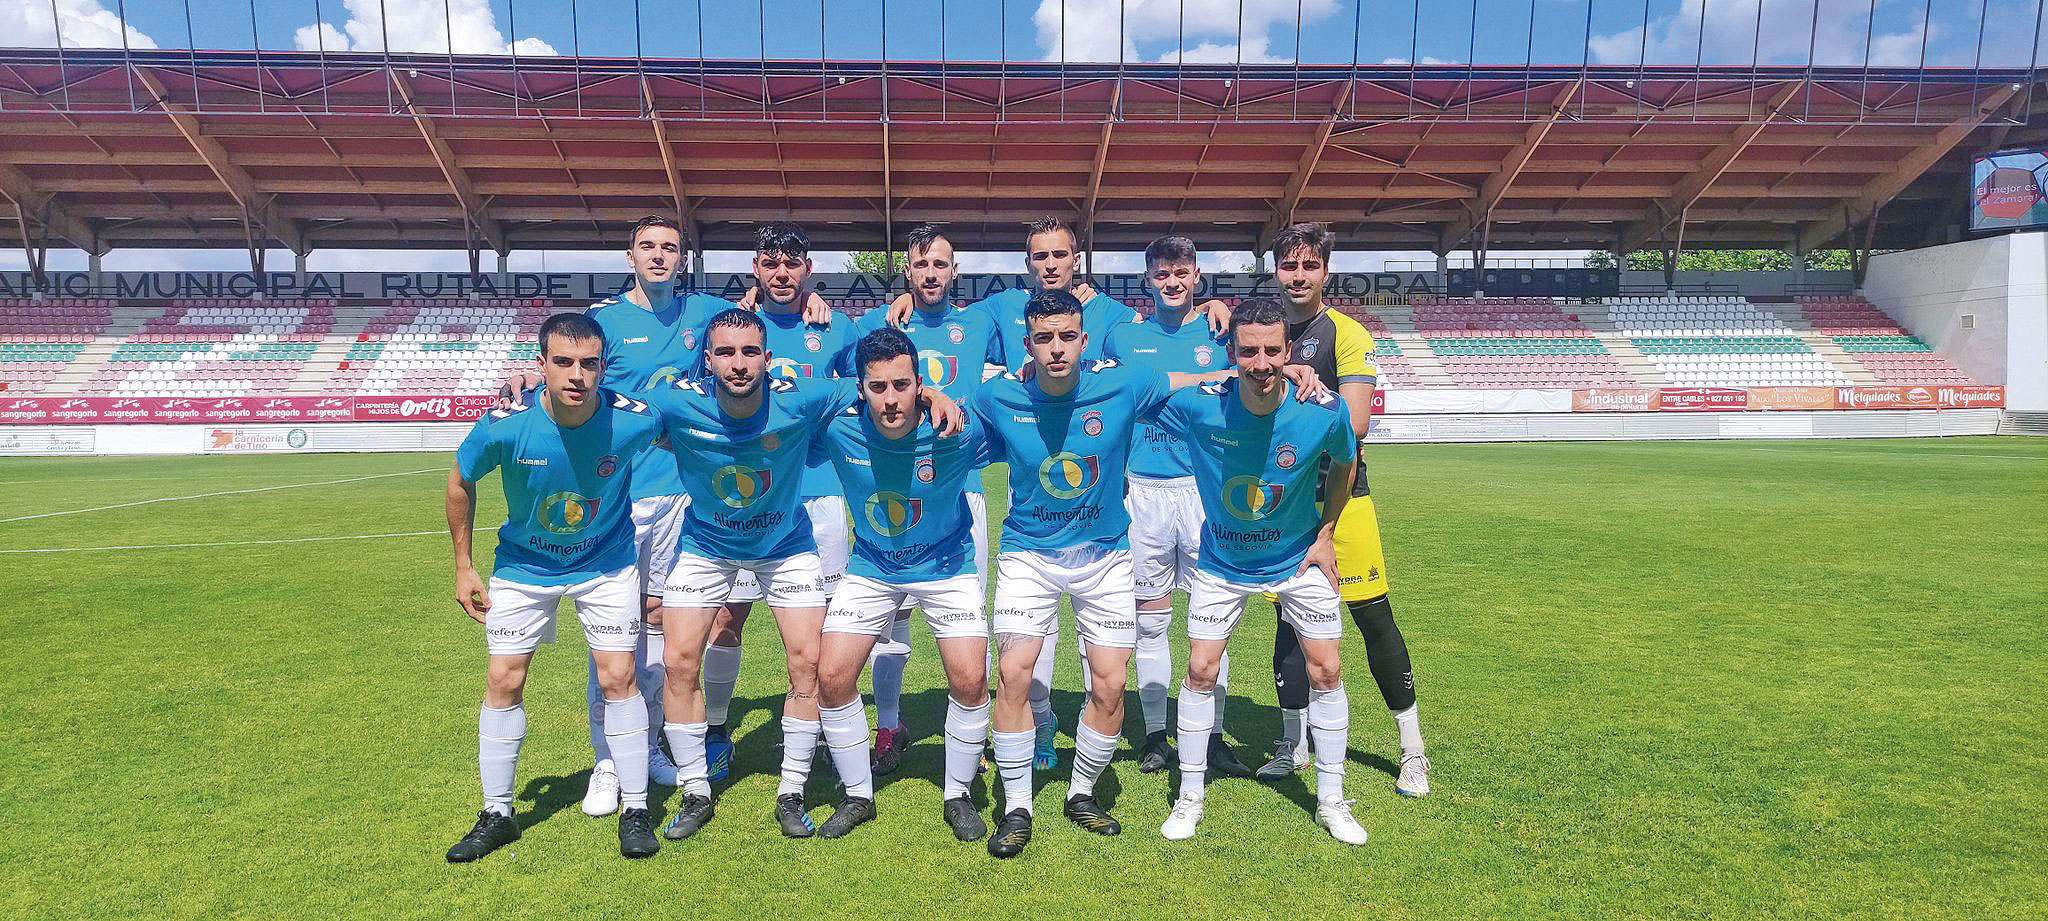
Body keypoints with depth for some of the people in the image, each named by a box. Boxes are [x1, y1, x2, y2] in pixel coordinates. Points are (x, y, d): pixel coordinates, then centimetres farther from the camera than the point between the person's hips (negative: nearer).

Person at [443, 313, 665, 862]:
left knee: (618, 678, -5)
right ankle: (496, 815, 21)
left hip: (607, 564, -1)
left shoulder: (633, 420, -26)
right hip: (524, 566, 1)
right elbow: (461, 482, -5)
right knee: (504, 681, 2)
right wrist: (463, 566, 0)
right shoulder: (505, 426, -26)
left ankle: (635, 811, 10)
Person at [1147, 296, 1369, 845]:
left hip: (1298, 558, 1)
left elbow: (1344, 463, 0)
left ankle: (1331, 801, 22)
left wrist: (1326, 536, 0)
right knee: (1200, 670, 0)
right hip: (1221, 562, 0)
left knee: (1325, 671, 3)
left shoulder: (1323, 413, -24)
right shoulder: (1199, 406, -27)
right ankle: (1189, 799, 18)